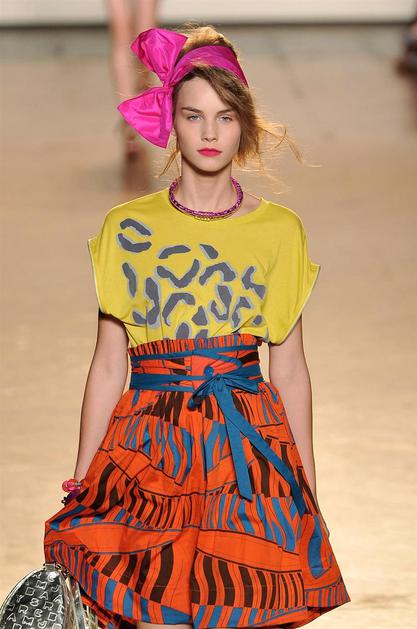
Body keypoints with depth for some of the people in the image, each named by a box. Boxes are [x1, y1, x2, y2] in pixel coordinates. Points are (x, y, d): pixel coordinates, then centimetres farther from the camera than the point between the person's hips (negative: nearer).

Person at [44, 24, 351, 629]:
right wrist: (80, 486, 2)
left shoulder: (281, 229, 6)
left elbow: (291, 371, 8)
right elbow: (108, 366, 5)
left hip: (250, 445, 1)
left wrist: (309, 491, 6)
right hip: (149, 445, 0)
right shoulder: (127, 227, 5)